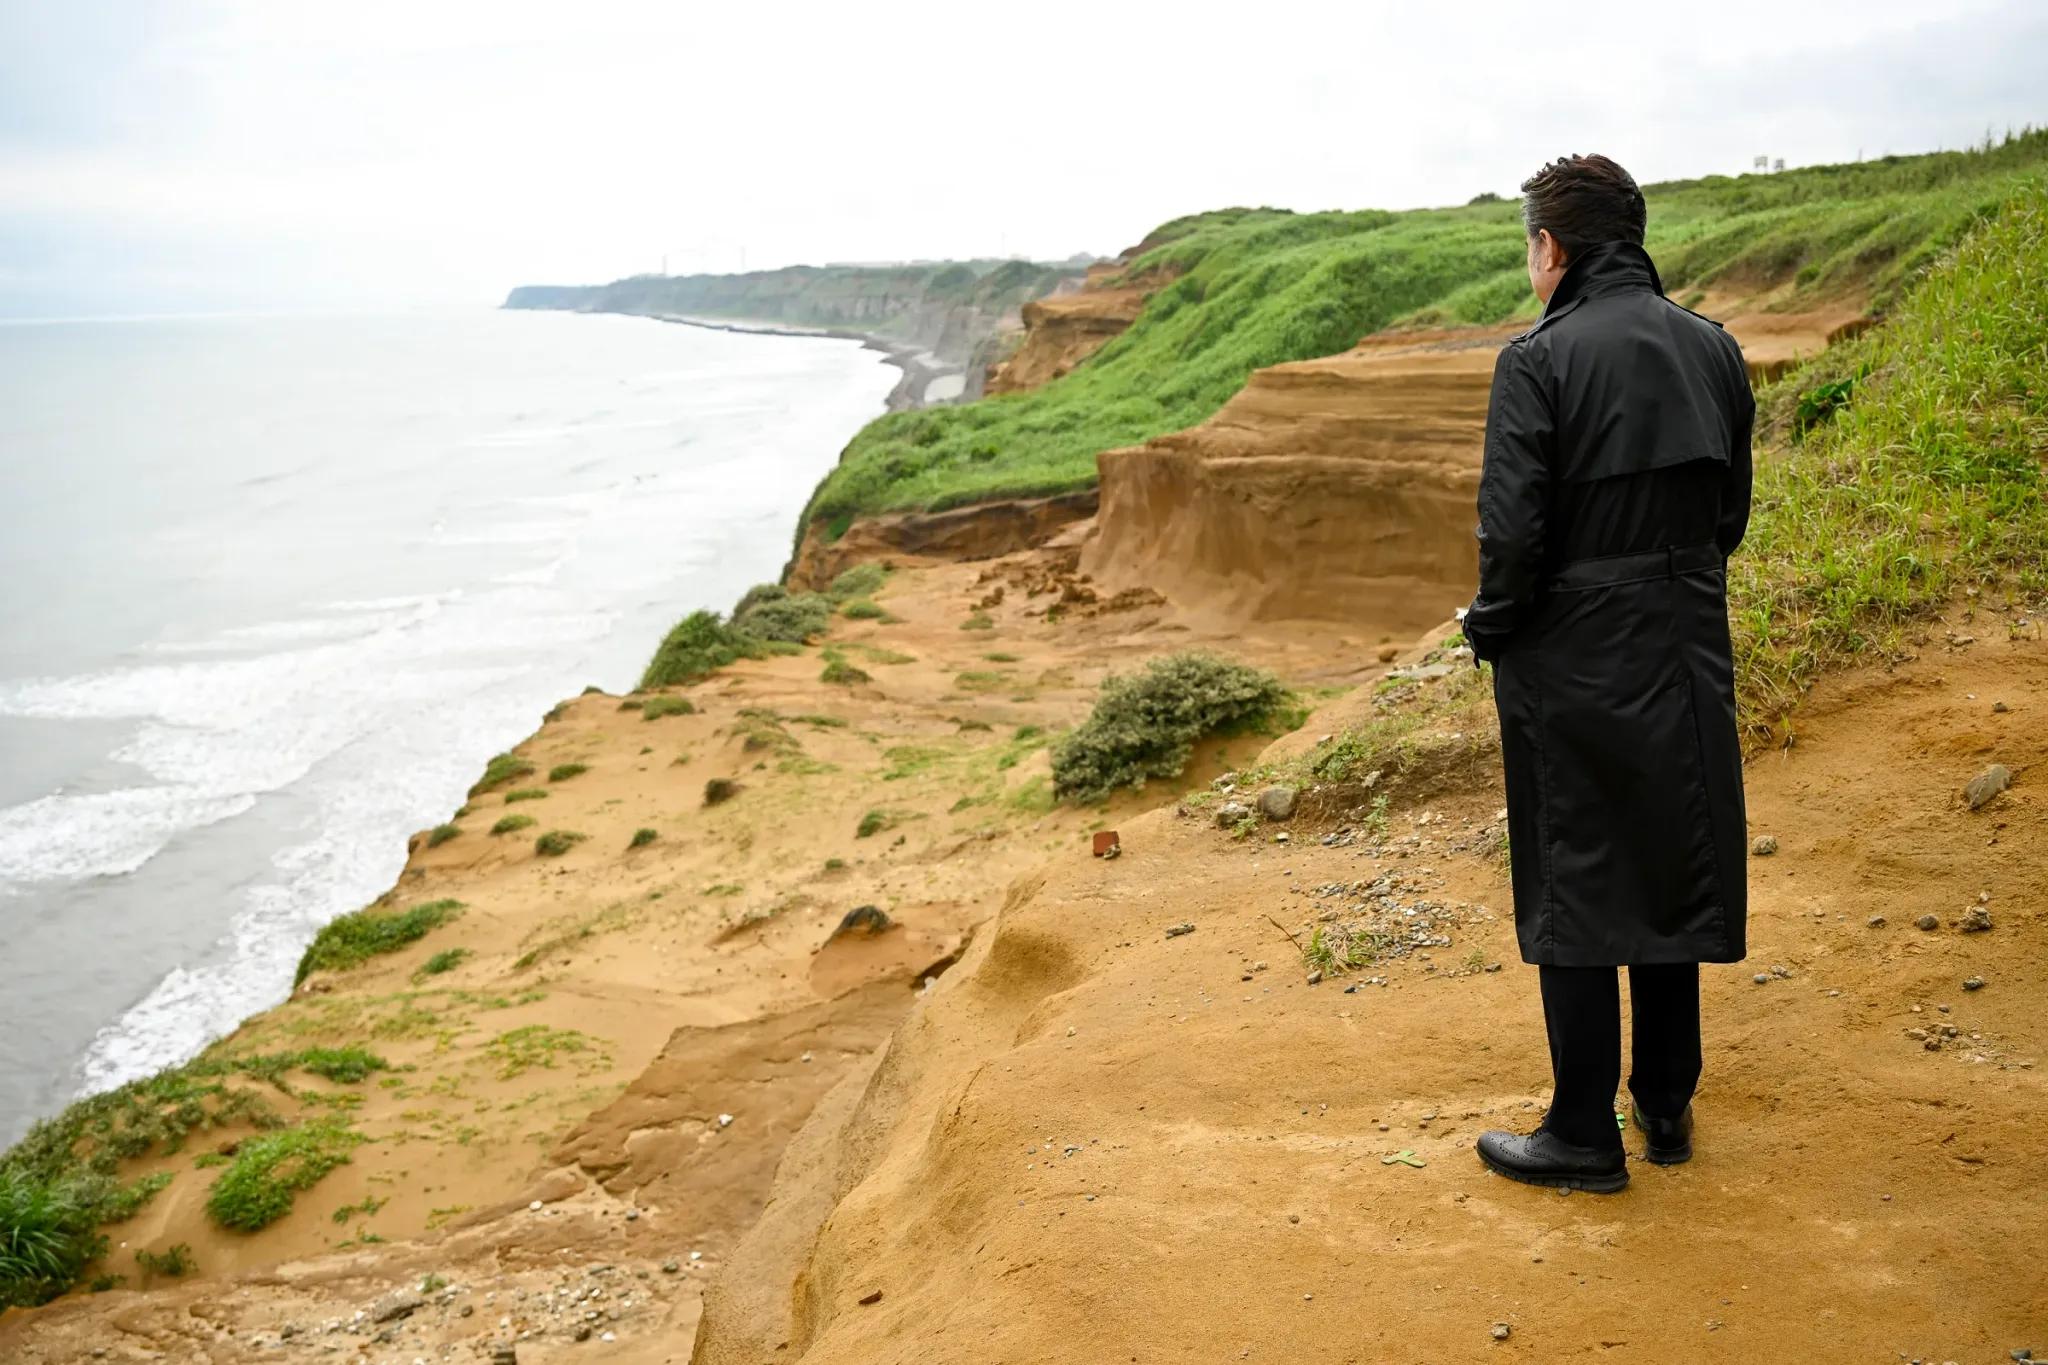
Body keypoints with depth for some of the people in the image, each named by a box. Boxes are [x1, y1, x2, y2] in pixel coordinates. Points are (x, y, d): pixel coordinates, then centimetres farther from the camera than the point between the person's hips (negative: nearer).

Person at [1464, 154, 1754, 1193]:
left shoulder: (1539, 360, -14)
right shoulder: (1713, 348, 5)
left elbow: (1513, 529, -18)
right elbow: (1731, 510, 10)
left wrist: (1492, 631, -2)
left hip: (1574, 664, -6)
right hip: (1687, 655, 6)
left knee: (1573, 889, 5)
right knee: (1670, 873, 17)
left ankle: (1585, 1137, 14)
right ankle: (1666, 1107, 29)